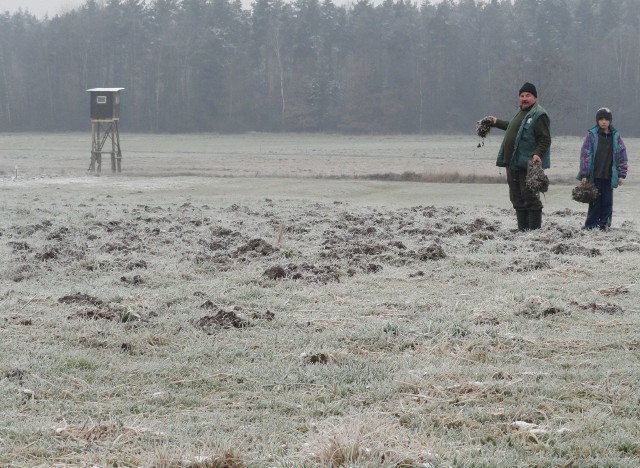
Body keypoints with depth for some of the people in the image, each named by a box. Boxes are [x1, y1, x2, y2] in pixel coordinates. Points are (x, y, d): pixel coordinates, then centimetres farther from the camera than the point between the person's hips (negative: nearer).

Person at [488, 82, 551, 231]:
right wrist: (497, 122, 49)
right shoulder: (520, 112, 19)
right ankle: (522, 229, 15)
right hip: (513, 163, 9)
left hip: (529, 165, -9)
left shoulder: (539, 115, -10)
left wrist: (538, 154, -29)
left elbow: (545, 139, -15)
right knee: (517, 199, 10)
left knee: (529, 198, -9)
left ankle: (534, 229, -6)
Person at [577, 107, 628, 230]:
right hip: (595, 175, -2)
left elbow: (622, 156, 8)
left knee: (607, 201, 3)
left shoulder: (615, 136, 6)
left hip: (609, 176, 2)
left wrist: (621, 174, 2)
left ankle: (604, 224, 12)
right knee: (595, 201, 0)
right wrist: (584, 174, -7)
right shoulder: (592, 135, -1)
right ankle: (592, 225, 7)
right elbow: (585, 154, -2)